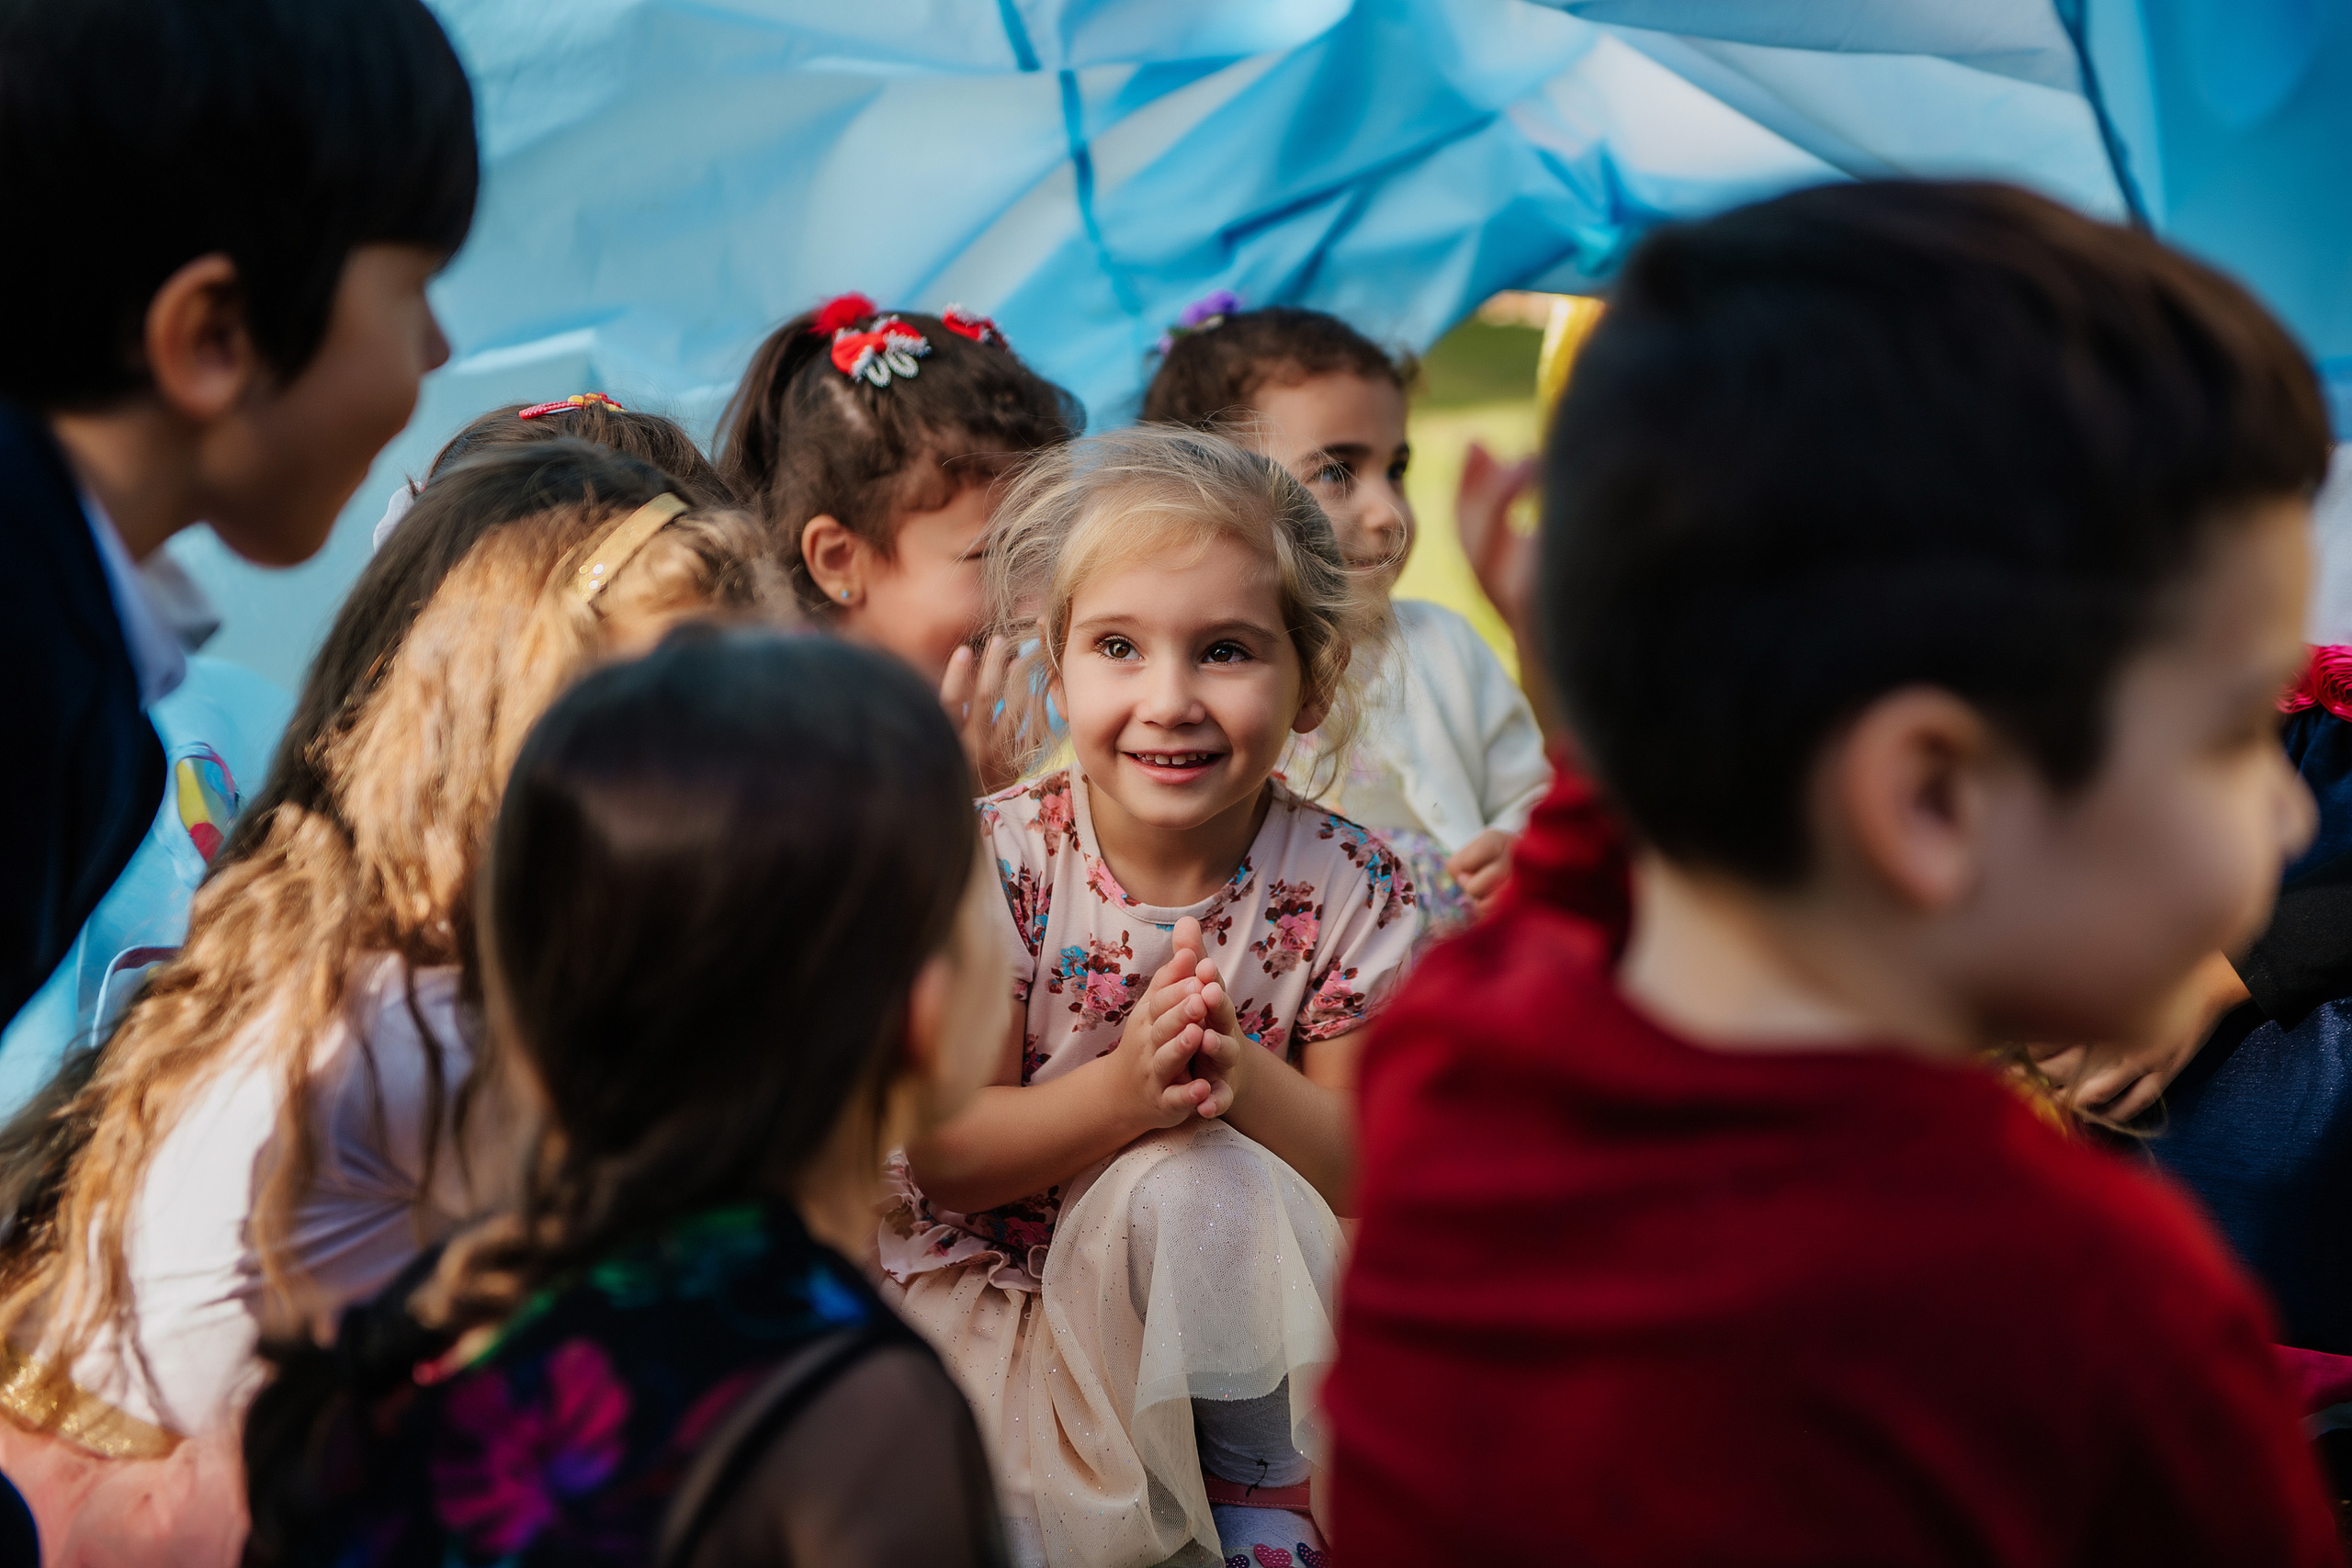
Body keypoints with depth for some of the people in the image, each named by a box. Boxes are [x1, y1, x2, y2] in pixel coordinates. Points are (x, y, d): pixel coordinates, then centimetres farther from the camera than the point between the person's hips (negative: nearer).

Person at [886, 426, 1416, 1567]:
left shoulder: (1344, 887, -9)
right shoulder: (995, 863, -13)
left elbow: (1371, 1169, -11)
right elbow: (944, 1157, -15)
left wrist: (1244, 1082, -31)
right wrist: (1123, 1089, -34)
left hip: (1231, 1323, 1)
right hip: (991, 1293, -1)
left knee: (1188, 1182, -29)